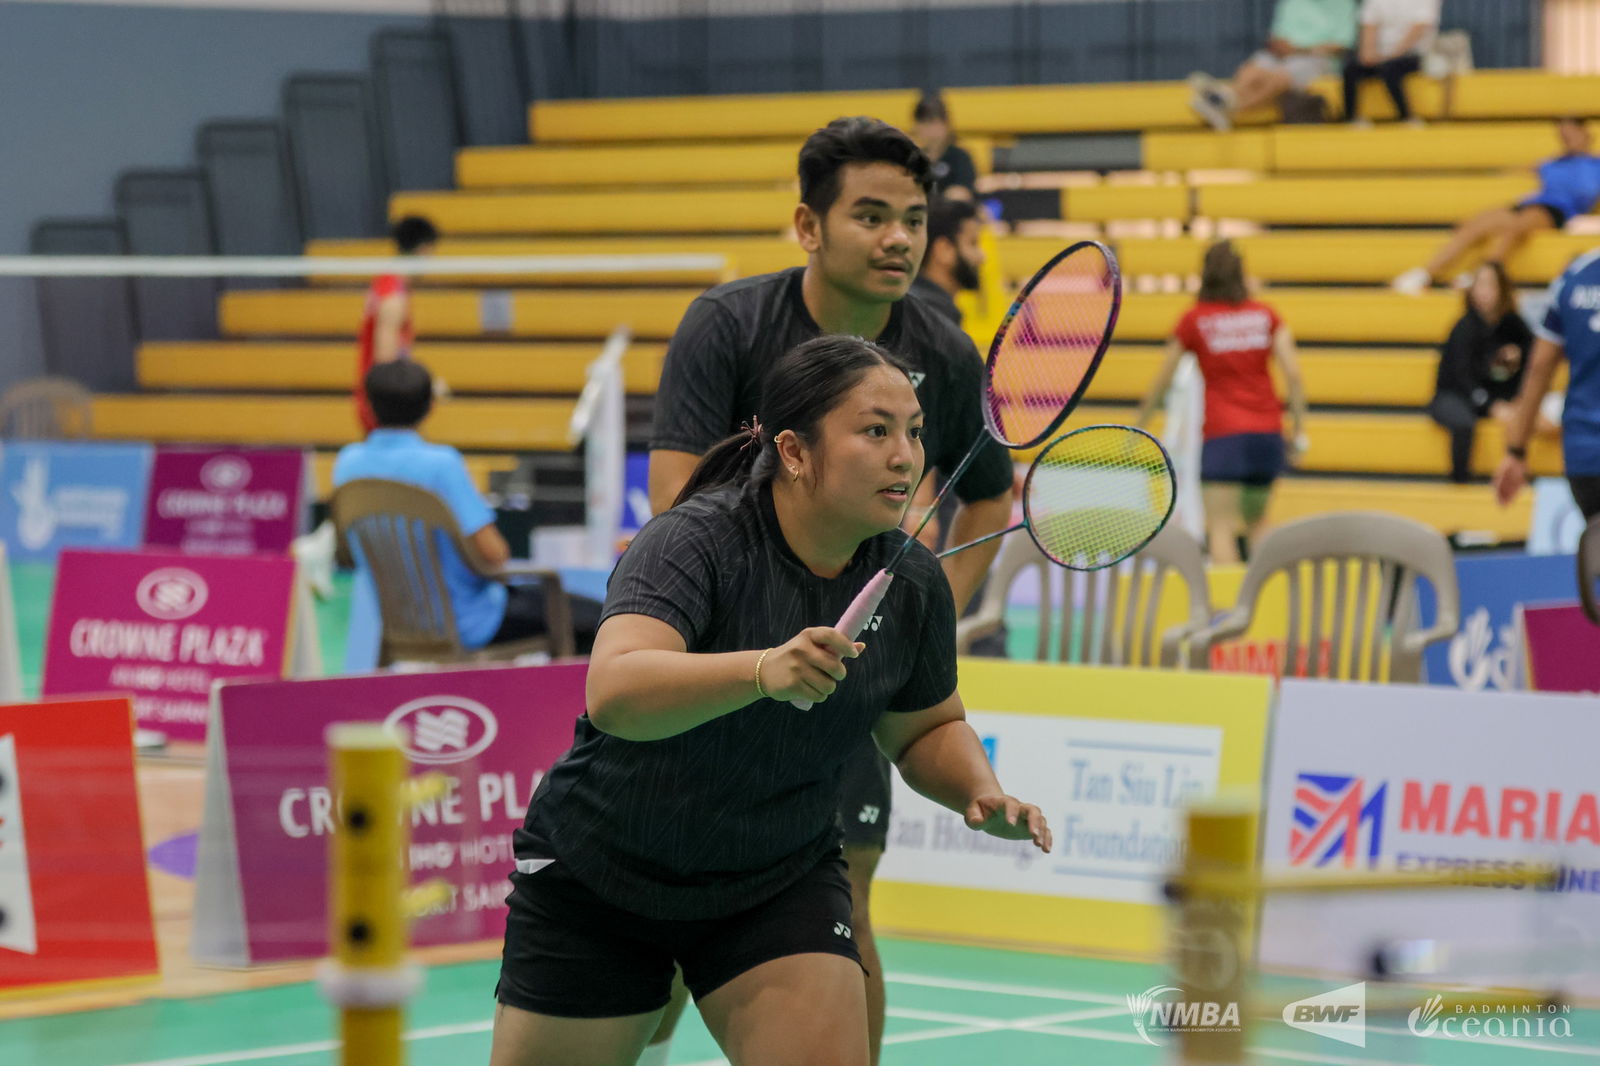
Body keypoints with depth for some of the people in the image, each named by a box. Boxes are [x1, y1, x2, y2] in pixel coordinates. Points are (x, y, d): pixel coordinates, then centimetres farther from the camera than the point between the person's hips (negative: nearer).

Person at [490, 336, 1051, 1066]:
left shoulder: (912, 582, -9)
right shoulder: (697, 540, -26)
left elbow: (925, 729, 11)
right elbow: (613, 694, -43)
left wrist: (980, 793, -11)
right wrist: (762, 671, -58)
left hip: (780, 885, 3)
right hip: (601, 876, -3)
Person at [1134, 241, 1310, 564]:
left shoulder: (1194, 319, 3)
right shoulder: (1266, 315, 7)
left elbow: (1161, 381, 9)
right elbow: (1293, 373, -1)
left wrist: (1138, 428, 19)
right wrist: (1300, 429, 3)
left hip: (1223, 432, -3)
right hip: (1267, 431, 3)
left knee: (1221, 528, -9)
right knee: (1256, 525, 18)